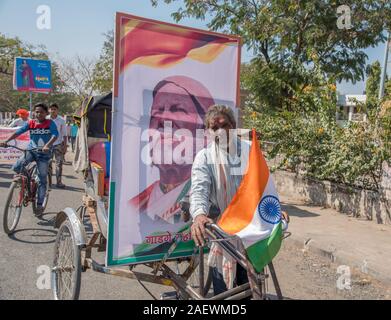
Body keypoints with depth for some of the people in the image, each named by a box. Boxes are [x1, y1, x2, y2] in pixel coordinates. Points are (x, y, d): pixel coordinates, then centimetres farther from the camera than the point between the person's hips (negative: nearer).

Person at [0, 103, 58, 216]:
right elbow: (18, 132, -8)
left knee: (42, 180, 0)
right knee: (16, 167, -23)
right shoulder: (30, 123, 2)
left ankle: (40, 205, 9)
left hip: (44, 153, -2)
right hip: (31, 151, 2)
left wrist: (47, 145, -39)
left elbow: (55, 135, -21)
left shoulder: (50, 123, -6)